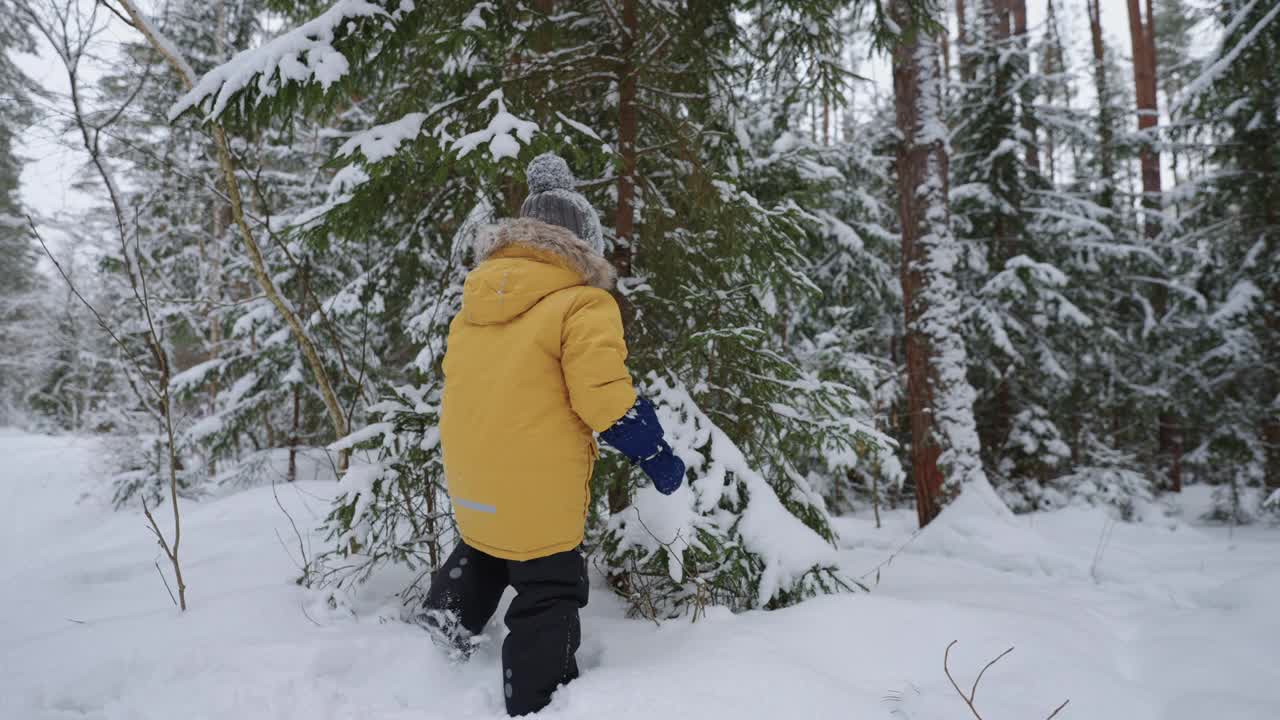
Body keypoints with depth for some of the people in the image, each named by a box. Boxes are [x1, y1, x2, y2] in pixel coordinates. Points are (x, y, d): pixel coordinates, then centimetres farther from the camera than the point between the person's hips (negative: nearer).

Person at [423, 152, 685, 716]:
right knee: (549, 594, 8)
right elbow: (605, 400, -19)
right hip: (535, 479, -6)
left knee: (486, 540, 35)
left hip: (469, 470, 7)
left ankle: (448, 617, 33)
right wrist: (656, 456, -10)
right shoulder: (583, 304, -15)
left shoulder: (477, 297, 6)